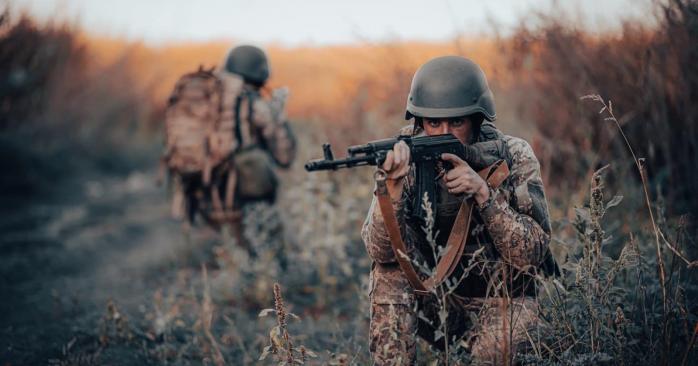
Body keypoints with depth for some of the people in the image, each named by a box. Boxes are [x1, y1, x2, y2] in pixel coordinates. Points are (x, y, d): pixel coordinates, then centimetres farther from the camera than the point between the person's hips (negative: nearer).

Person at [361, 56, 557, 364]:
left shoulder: (512, 157, -15)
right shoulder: (409, 154, -13)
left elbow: (530, 255, -22)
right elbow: (381, 251, -23)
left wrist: (482, 191, -33)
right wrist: (392, 185, -41)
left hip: (500, 300, -2)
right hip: (432, 301, 2)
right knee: (388, 268, -24)